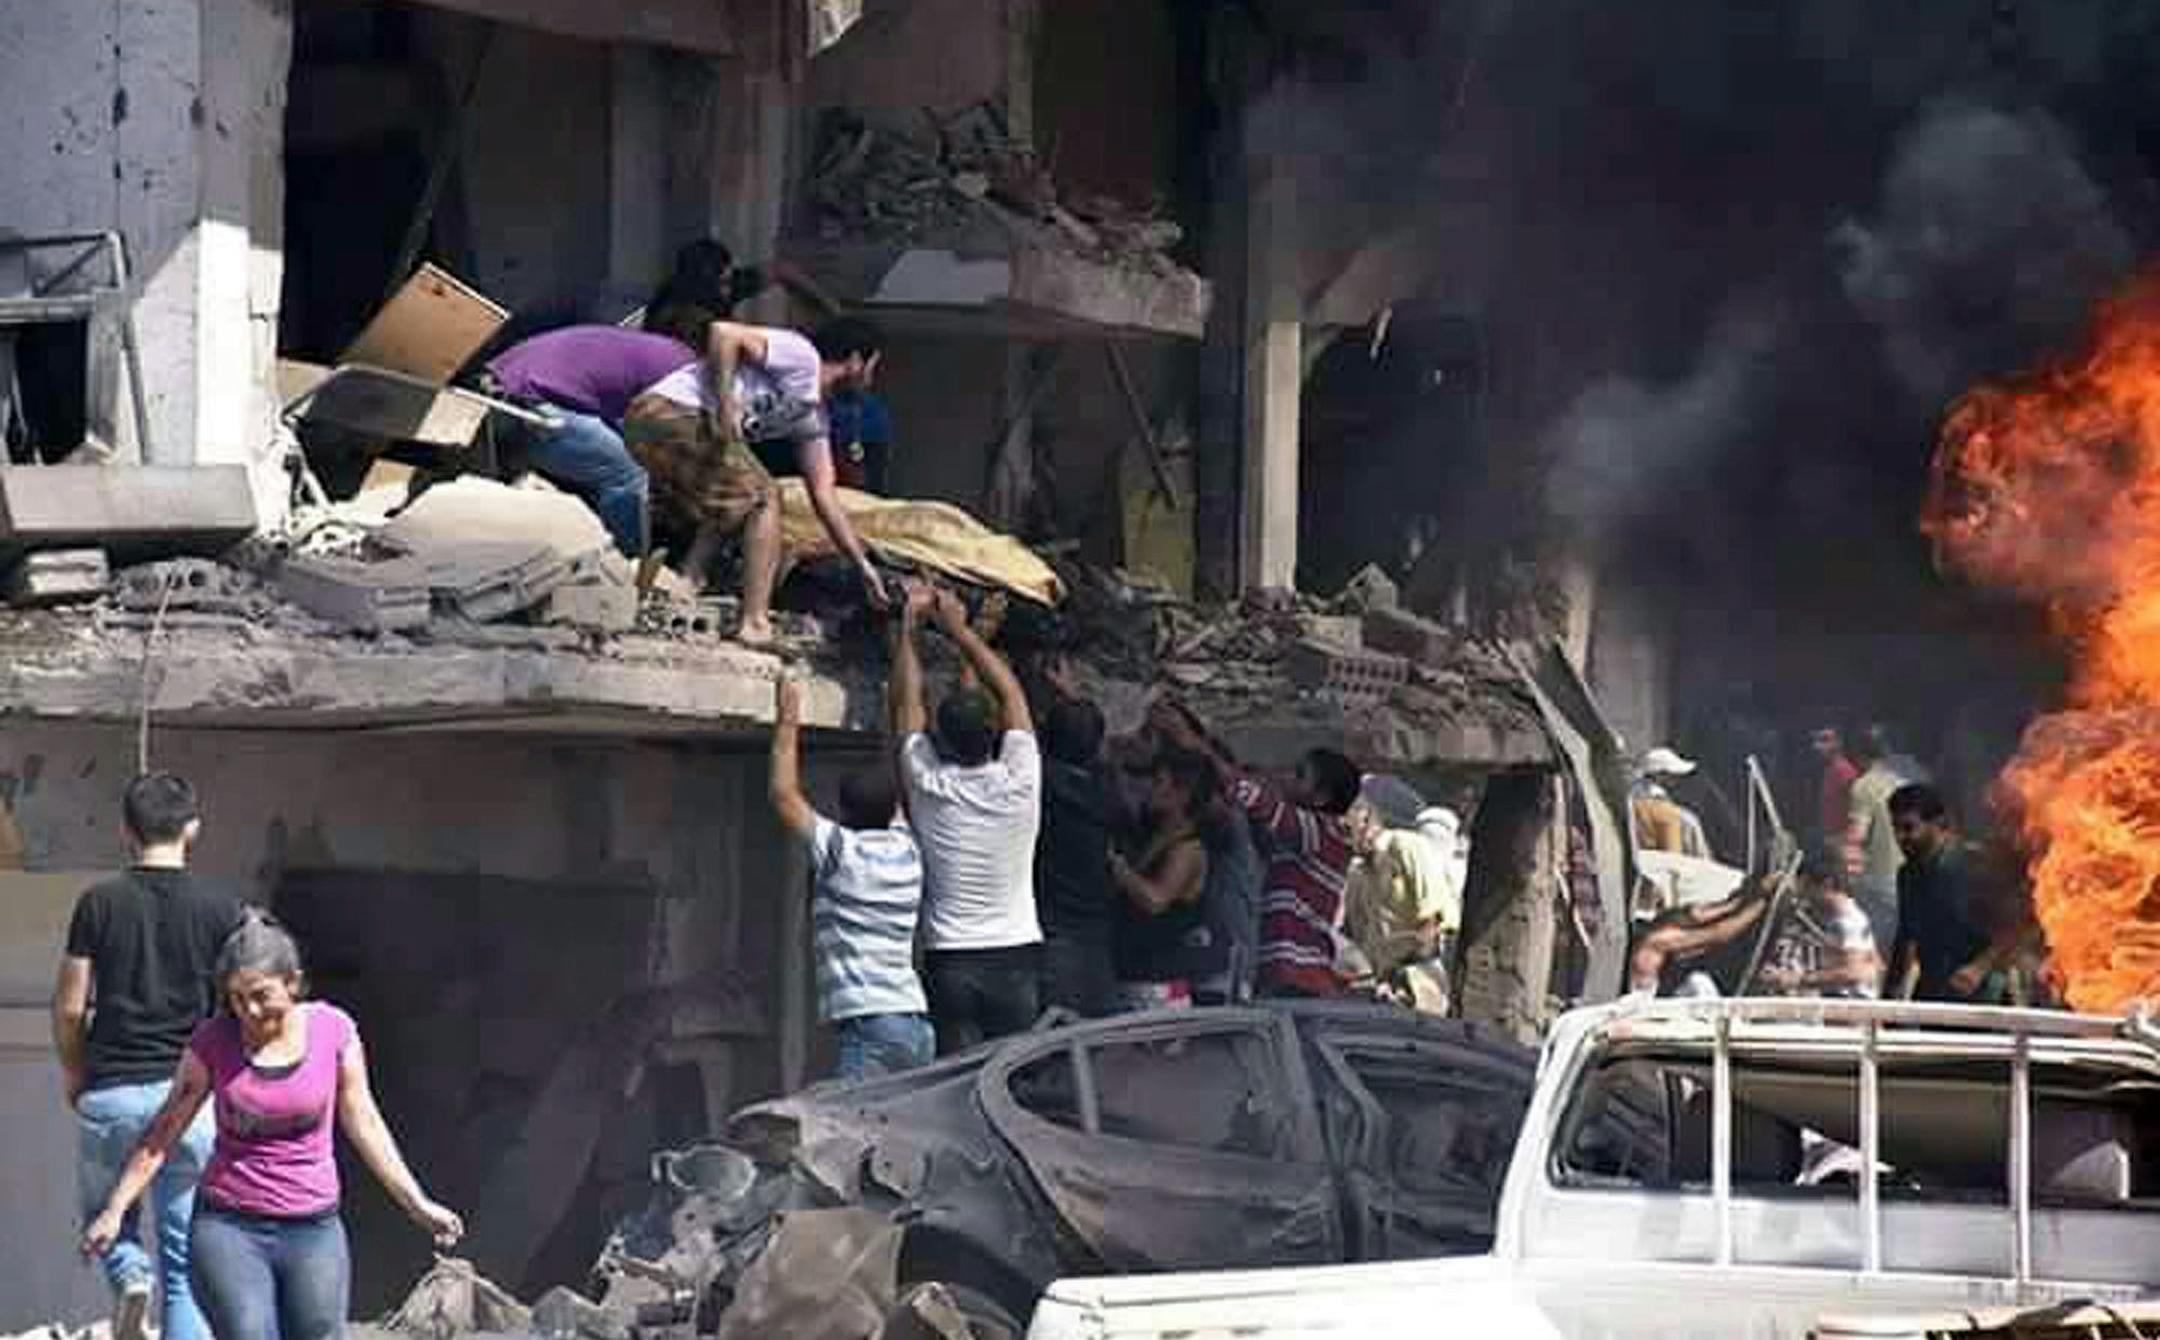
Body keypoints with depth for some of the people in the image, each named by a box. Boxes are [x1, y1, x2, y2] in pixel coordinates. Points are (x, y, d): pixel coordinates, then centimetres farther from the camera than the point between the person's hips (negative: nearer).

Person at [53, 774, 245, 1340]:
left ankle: (129, 1275, -8)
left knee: (106, 1217, 22)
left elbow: (69, 1007, -1)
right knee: (184, 1256, 7)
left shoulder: (99, 904, -2)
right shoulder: (221, 909, -2)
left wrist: (73, 1074, 16)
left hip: (110, 1091, 0)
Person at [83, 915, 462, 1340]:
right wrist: (115, 1209, 2)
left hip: (313, 1230, 2)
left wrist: (417, 1204, 7)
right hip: (227, 1228, -2)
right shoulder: (212, 1041, -4)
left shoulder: (333, 1030, -2)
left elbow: (363, 1123, 8)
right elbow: (164, 1132, 5)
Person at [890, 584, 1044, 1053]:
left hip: (950, 964, -1)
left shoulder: (929, 787, -6)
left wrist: (908, 624, 18)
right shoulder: (1018, 782, -5)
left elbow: (907, 702, 8)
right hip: (1017, 958, 1)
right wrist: (958, 628, 15)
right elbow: (1009, 690, 8)